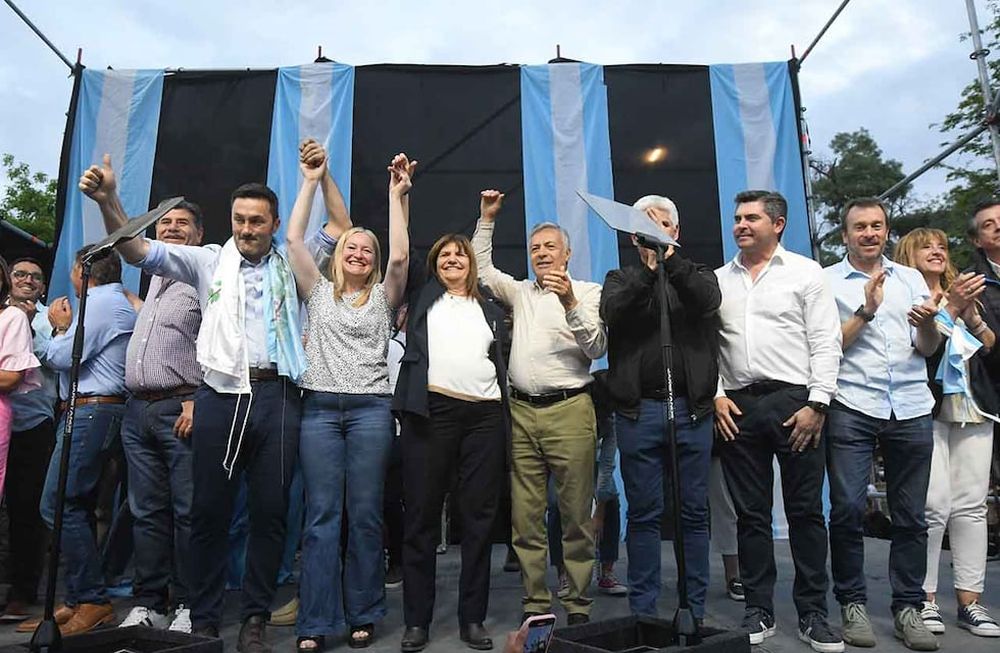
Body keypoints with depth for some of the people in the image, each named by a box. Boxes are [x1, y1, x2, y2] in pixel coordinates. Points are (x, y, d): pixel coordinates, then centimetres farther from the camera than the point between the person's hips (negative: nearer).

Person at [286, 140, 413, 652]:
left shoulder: (382, 297, 12)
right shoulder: (318, 292, 14)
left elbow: (400, 257, -5)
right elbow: (293, 240, 5)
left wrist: (396, 196, -2)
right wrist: (312, 181, 5)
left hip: (370, 409, 0)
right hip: (319, 407, 1)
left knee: (365, 515, 2)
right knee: (321, 515, -1)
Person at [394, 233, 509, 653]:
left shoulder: (490, 310, 20)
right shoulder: (423, 298, 15)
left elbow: (500, 363, 21)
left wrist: (505, 414, 12)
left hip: (485, 415, 2)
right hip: (431, 411, -2)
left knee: (479, 517, 3)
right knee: (422, 515, 0)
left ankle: (473, 618, 13)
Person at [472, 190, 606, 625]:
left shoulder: (587, 292, 7)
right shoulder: (521, 292, 20)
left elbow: (597, 348, -3)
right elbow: (481, 267, 29)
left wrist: (571, 304, -15)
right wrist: (487, 219, 24)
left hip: (569, 410, -4)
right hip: (522, 410, 4)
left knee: (576, 514, -1)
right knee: (525, 516, 4)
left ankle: (577, 604, 10)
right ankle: (535, 602, 13)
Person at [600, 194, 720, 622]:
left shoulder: (697, 275, 14)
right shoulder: (621, 279, 14)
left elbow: (708, 301, -10)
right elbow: (612, 312, -9)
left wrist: (668, 257, -15)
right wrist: (647, 268, -16)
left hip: (691, 408, 1)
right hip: (638, 410, 0)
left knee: (694, 513, 7)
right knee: (643, 515, 5)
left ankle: (695, 611, 19)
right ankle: (642, 611, 16)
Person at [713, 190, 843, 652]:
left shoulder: (805, 272, 4)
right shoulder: (719, 280, 13)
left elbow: (825, 341, -2)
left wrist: (816, 404, -9)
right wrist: (716, 395, -1)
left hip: (794, 401, -2)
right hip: (737, 406, 3)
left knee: (806, 511, 3)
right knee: (750, 513, 8)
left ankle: (813, 614, 16)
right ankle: (759, 612, 18)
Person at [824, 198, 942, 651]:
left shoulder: (911, 278, 16)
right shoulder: (827, 281, 5)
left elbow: (928, 349, 11)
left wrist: (928, 323, -9)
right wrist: (866, 310, -12)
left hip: (911, 409, 3)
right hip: (851, 408, -3)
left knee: (911, 514, 7)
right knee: (848, 509, -5)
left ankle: (907, 608, 19)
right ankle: (852, 604, 11)